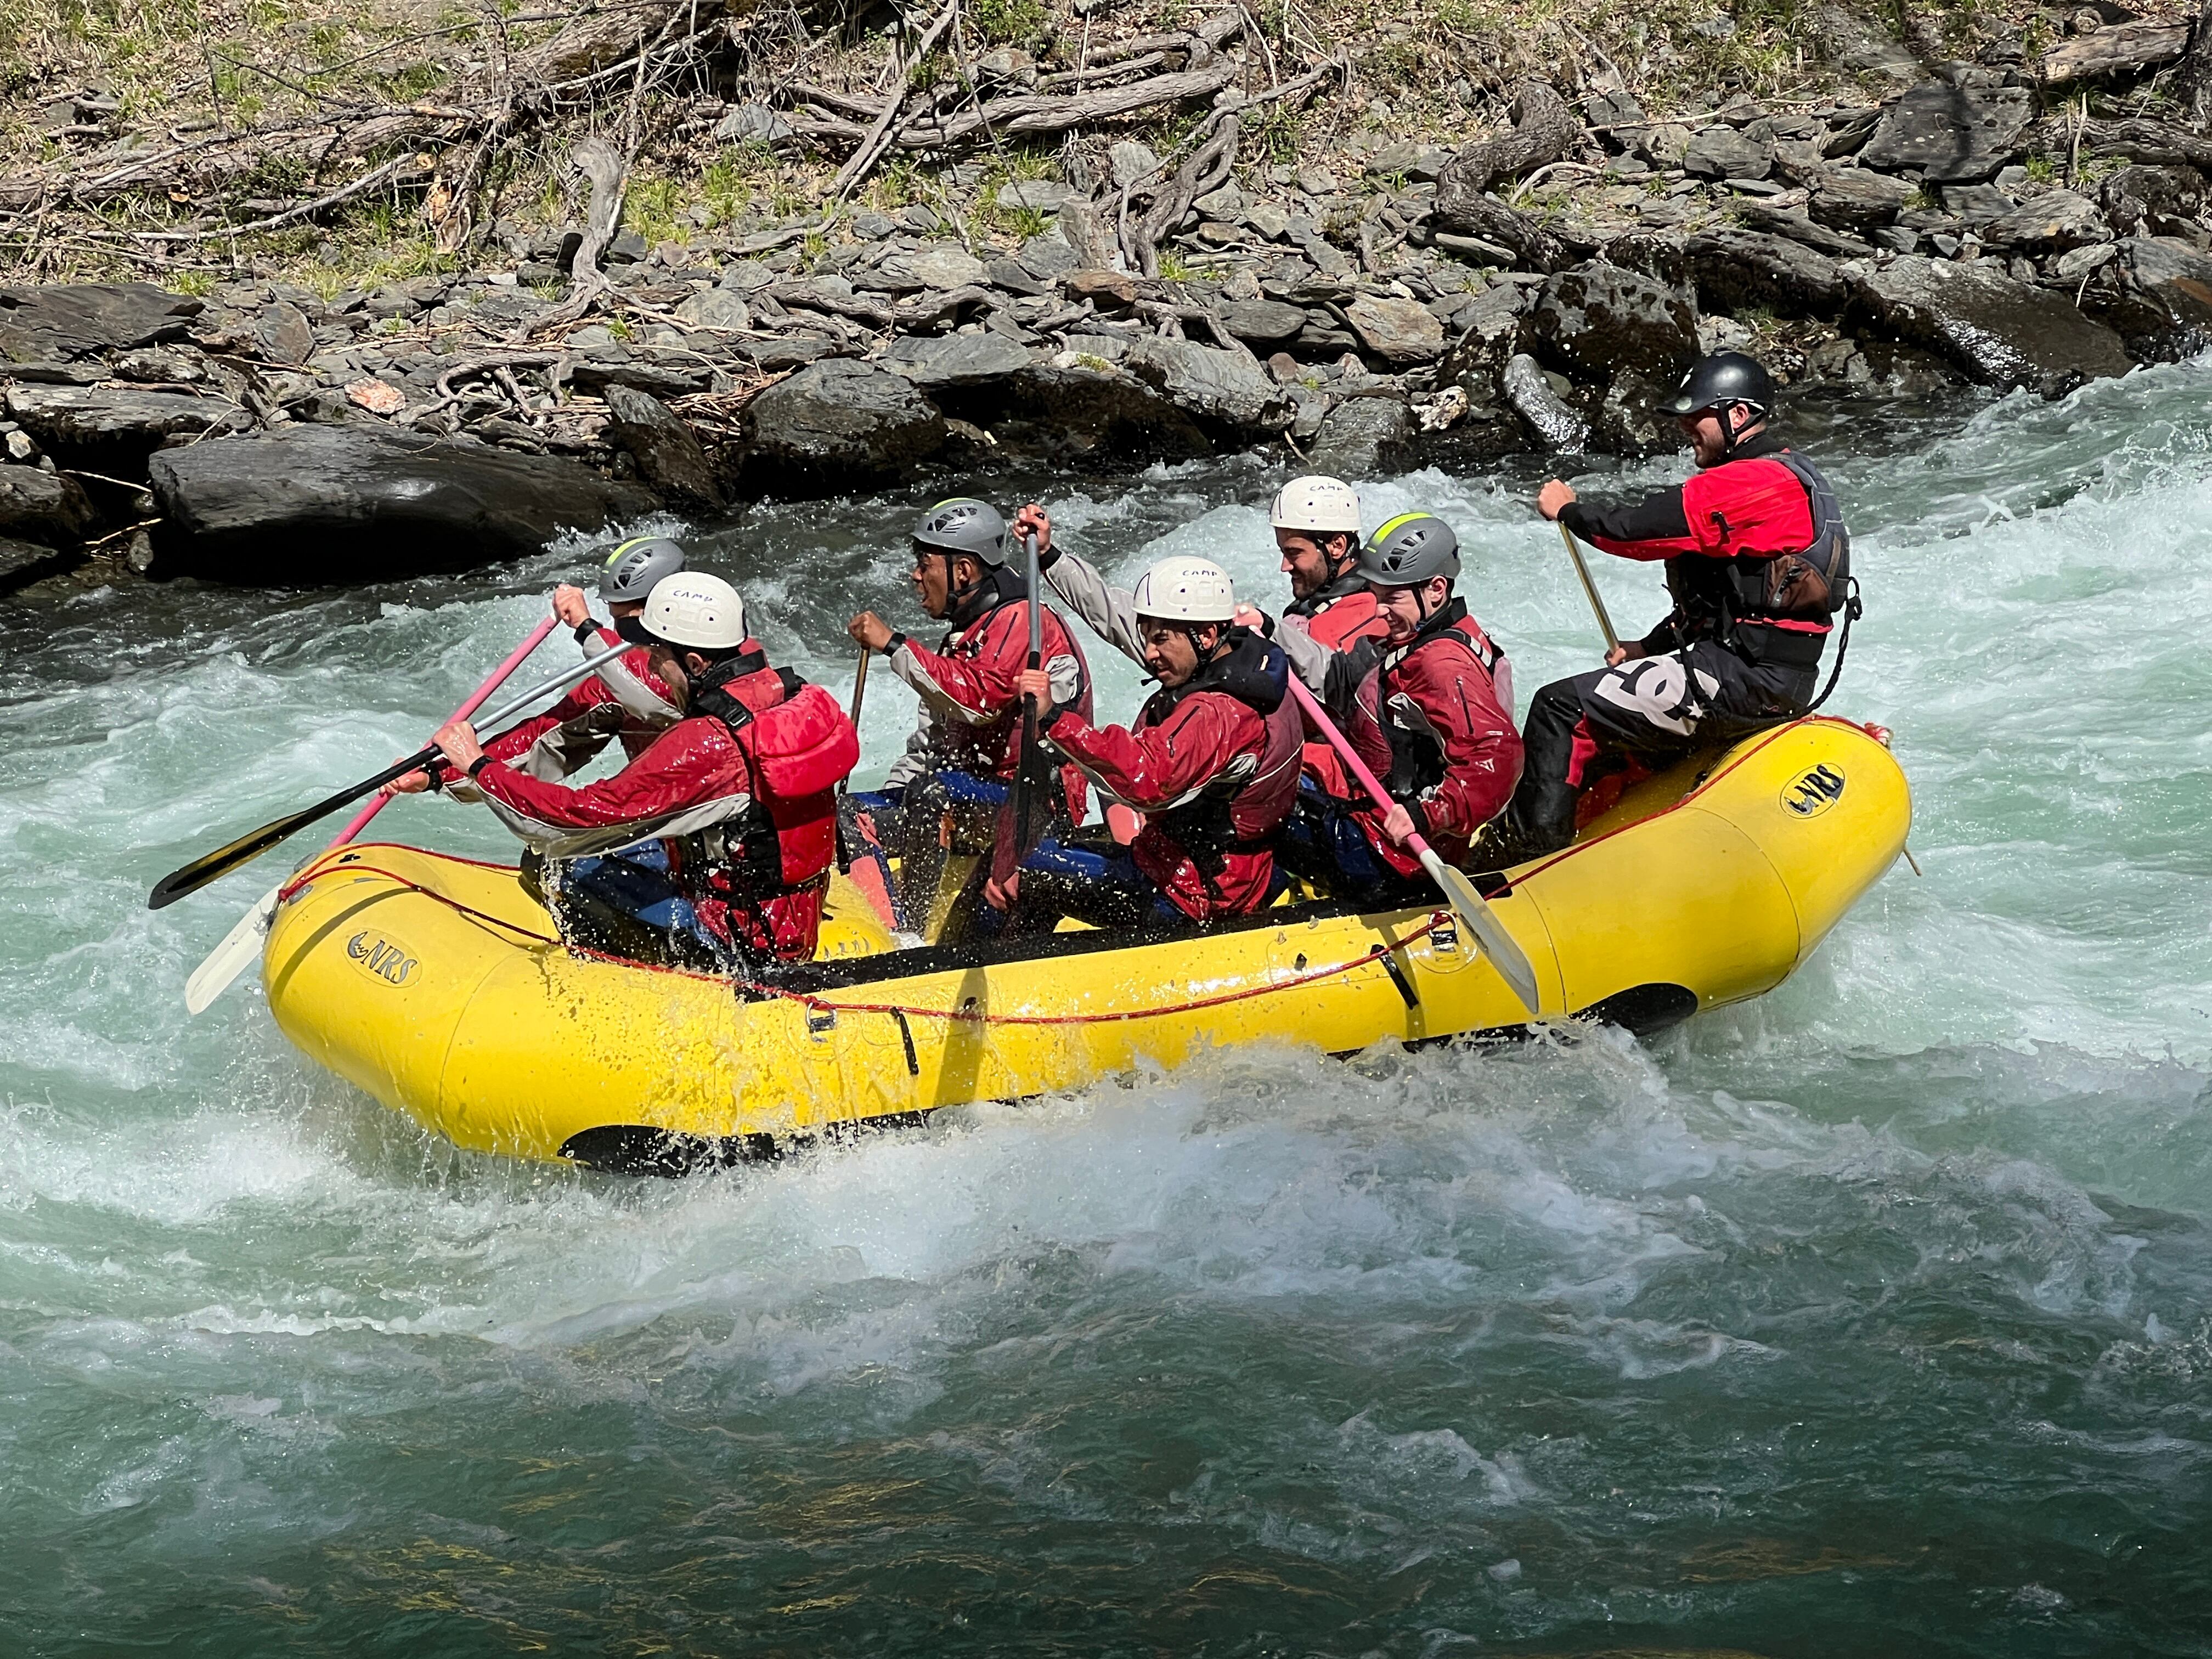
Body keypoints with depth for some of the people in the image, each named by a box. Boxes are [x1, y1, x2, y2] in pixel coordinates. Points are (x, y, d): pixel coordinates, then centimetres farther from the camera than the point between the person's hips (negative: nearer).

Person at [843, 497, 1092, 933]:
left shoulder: (1021, 620, -13)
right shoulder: (966, 635, 17)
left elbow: (978, 701, -30)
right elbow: (930, 739, 17)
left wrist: (895, 646, -26)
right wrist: (888, 799, 3)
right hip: (977, 795, 10)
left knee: (934, 795, -36)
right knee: (845, 812, 0)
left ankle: (911, 932, -35)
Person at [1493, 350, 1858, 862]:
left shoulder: (1749, 484, -16)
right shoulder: (1788, 476, 19)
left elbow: (1632, 531, -16)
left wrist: (1568, 509, 3)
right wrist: (1649, 648, 17)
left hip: (1744, 680, -11)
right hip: (1776, 680, 11)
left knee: (1563, 709, -11)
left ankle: (1529, 850, -10)